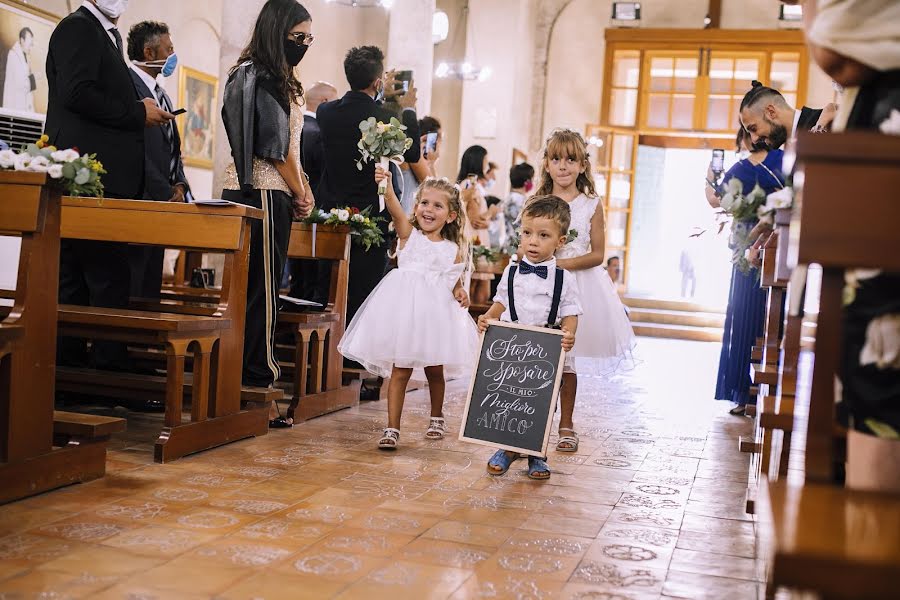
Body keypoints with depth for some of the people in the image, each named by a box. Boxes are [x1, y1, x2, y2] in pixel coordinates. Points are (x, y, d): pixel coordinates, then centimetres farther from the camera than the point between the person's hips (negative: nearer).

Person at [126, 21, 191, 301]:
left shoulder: (161, 94, 21)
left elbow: (173, 148, 22)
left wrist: (179, 184, 4)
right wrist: (166, 193, -13)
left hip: (161, 200, 9)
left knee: (151, 287, 8)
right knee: (129, 287, -9)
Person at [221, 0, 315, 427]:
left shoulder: (280, 80, 21)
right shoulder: (262, 78, -9)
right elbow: (275, 146, -13)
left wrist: (300, 192, 12)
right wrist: (301, 195, -3)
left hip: (259, 194, 10)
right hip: (263, 194, -10)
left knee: (255, 291, 9)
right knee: (261, 291, -8)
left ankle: (245, 382, 13)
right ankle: (258, 390, -4)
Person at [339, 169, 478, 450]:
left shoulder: (453, 250, 8)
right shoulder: (409, 234, 2)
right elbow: (395, 208, -16)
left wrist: (460, 292, -7)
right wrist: (388, 188, -34)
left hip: (436, 312, 2)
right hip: (405, 309, -2)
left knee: (435, 369, 13)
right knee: (400, 371, -3)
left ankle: (436, 417, 37)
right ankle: (392, 429, 2)